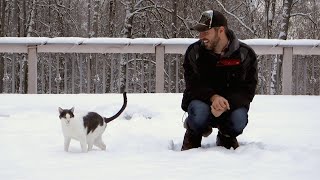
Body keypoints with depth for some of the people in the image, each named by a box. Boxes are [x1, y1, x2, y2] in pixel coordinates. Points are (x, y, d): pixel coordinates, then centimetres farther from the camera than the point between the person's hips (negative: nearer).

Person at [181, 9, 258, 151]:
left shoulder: (245, 54, -11)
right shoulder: (194, 52, -9)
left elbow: (247, 90, -13)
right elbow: (193, 85, -13)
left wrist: (226, 104, -34)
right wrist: (213, 97, -35)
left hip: (232, 103, 0)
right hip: (202, 100, 0)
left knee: (239, 118, -32)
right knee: (199, 111, -35)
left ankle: (226, 136, 7)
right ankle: (193, 136, 2)